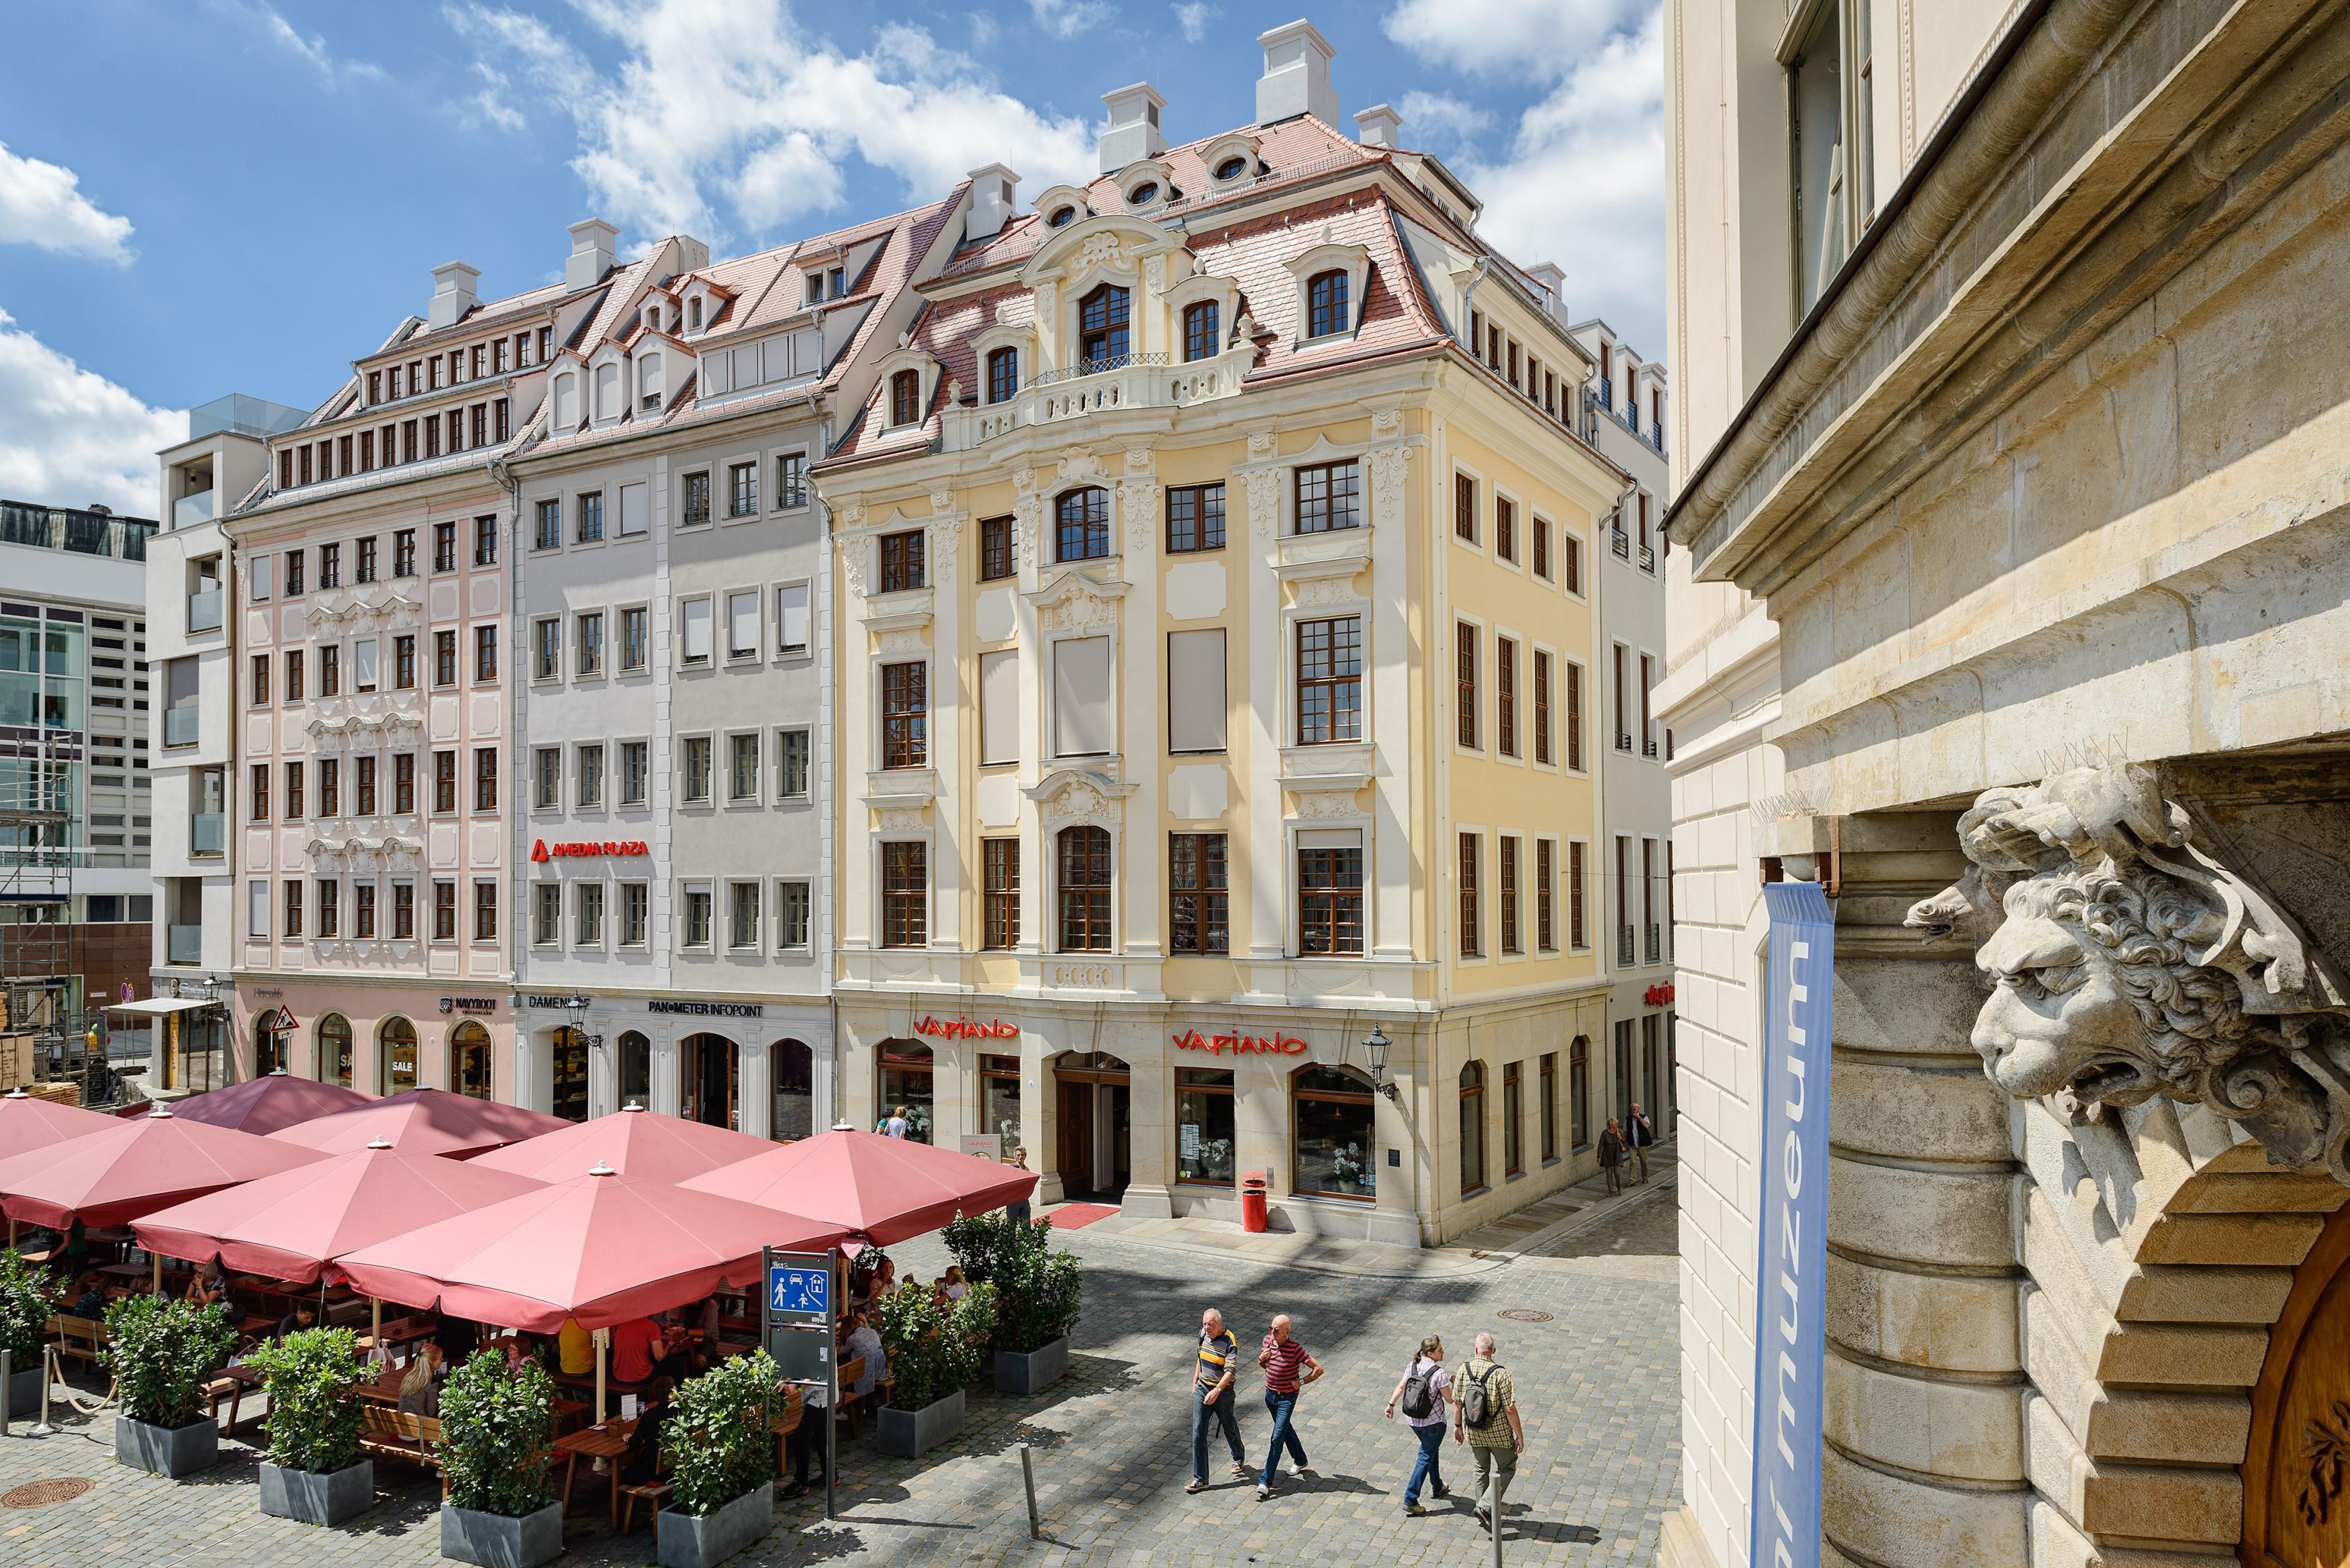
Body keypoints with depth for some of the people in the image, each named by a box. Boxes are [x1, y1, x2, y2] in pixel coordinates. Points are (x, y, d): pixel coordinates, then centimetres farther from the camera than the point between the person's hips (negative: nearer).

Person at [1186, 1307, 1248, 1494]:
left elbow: (1230, 1371, -29)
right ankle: (1200, 1479, 1)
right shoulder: (1203, 1334, -2)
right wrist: (1195, 1381, 17)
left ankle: (1239, 1459, 47)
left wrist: (1217, 1391, -41)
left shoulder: (1230, 1342, -22)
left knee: (1230, 1429, 17)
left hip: (1223, 1393, -5)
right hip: (1202, 1389, 5)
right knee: (1198, 1432, -3)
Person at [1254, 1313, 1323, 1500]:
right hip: (1270, 1394, 7)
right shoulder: (1268, 1340, -7)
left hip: (1287, 1398, -7)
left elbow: (1318, 1369, -20)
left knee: (1277, 1439, -6)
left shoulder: (1295, 1348, -24)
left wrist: (1301, 1382, -16)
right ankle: (1300, 1461, 46)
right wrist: (1261, 1360, -12)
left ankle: (1265, 1481, -4)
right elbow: (1263, 1364, 11)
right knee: (1286, 1429, 24)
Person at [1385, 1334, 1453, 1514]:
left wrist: (1391, 1405, 13)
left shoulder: (1413, 1366, -5)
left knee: (1431, 1450, 27)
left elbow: (1400, 1387, 2)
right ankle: (1410, 1500, 0)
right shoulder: (1439, 1373, -23)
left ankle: (1438, 1487, 45)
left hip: (1413, 1419, 7)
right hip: (1433, 1422, -7)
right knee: (1426, 1457, 3)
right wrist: (1454, 1383, 3)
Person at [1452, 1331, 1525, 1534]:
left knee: (1482, 1469, 21)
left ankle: (1483, 1512, 29)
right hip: (1499, 1432, -4)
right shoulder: (1500, 1373, -21)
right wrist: (1519, 1436, -9)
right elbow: (1510, 1409, -19)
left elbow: (1457, 1403, 0)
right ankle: (1486, 1507, 2)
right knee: (1507, 1467, 15)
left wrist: (1458, 1426, 16)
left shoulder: (1464, 1370, -8)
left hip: (1474, 1433, 4)